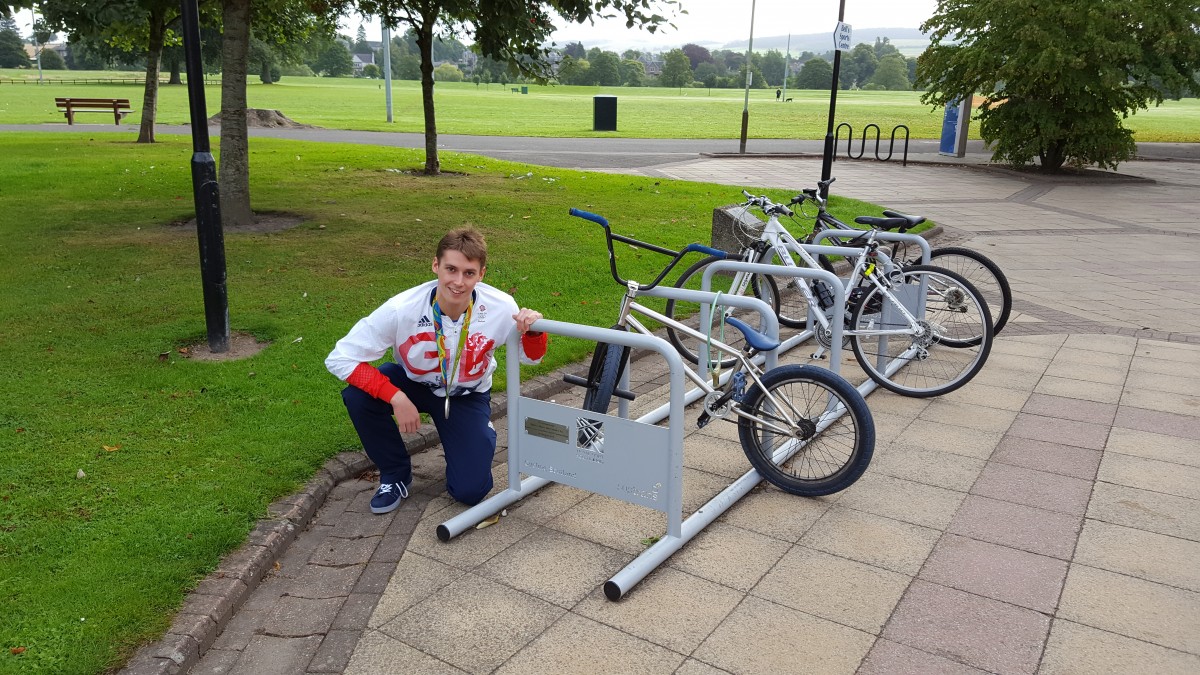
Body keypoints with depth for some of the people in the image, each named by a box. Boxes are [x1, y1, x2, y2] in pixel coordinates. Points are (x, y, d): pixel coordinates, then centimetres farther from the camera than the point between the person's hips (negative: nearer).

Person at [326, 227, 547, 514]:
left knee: (470, 491, -12)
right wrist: (395, 397, -37)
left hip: (468, 396, 0)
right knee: (358, 397, -31)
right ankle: (395, 474, -3)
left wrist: (534, 332, -34)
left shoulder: (501, 308, -28)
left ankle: (483, 435, 23)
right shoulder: (402, 309, -33)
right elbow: (339, 358, -27)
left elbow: (530, 357, -10)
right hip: (413, 384, 0)